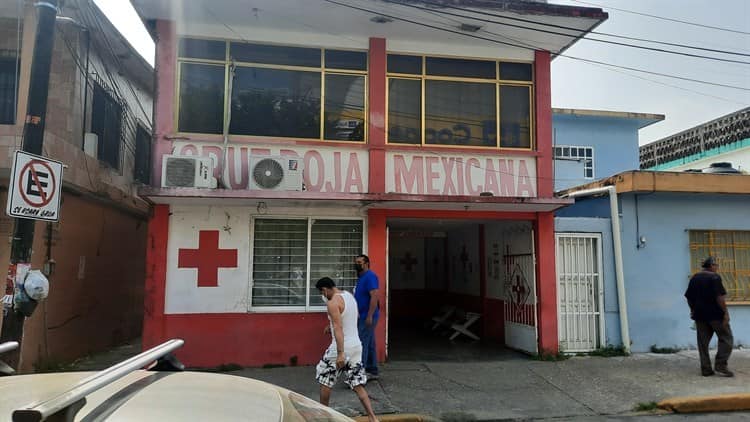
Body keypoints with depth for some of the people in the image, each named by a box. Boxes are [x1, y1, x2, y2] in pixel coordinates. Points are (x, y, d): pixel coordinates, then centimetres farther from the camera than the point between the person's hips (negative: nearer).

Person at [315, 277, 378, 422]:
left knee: (325, 381, 14)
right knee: (357, 385, 8)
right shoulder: (349, 295, 11)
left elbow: (338, 328, -24)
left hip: (341, 348, -7)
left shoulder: (333, 302, -15)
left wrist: (340, 353, -28)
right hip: (356, 346, 7)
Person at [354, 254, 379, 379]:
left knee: (362, 345, -9)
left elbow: (374, 296, -23)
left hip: (367, 317, -10)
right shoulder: (361, 277, 16)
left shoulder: (370, 276, -14)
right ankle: (372, 372, 20)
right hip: (362, 317, 10)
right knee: (370, 345, 13)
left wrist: (369, 316, -25)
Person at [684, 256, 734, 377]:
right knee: (726, 338, 6)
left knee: (703, 342, 7)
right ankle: (720, 365, -1)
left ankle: (705, 369, 8)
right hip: (715, 314, -6)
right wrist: (725, 312, -12)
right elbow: (720, 297, -17)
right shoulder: (714, 277, -10)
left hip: (700, 315, 6)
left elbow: (689, 297, 14)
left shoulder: (694, 278, 11)